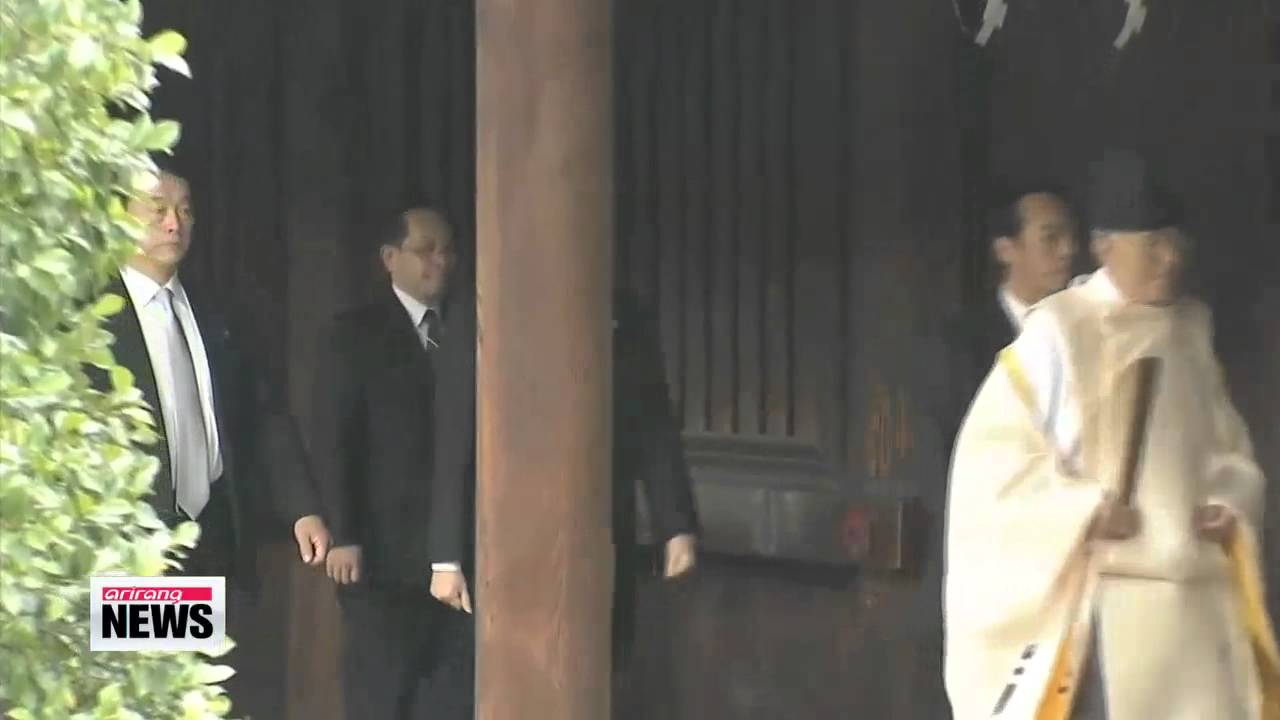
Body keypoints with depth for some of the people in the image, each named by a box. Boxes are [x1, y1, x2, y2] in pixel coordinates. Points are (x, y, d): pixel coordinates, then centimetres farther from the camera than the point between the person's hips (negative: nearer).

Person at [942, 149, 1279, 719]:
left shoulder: (1192, 327, 11)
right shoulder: (1057, 331, -8)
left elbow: (1228, 446, 20)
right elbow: (994, 452, -8)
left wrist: (1230, 503, -1)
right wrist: (1084, 507, -17)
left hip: (1196, 595, 6)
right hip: (1099, 599, -6)